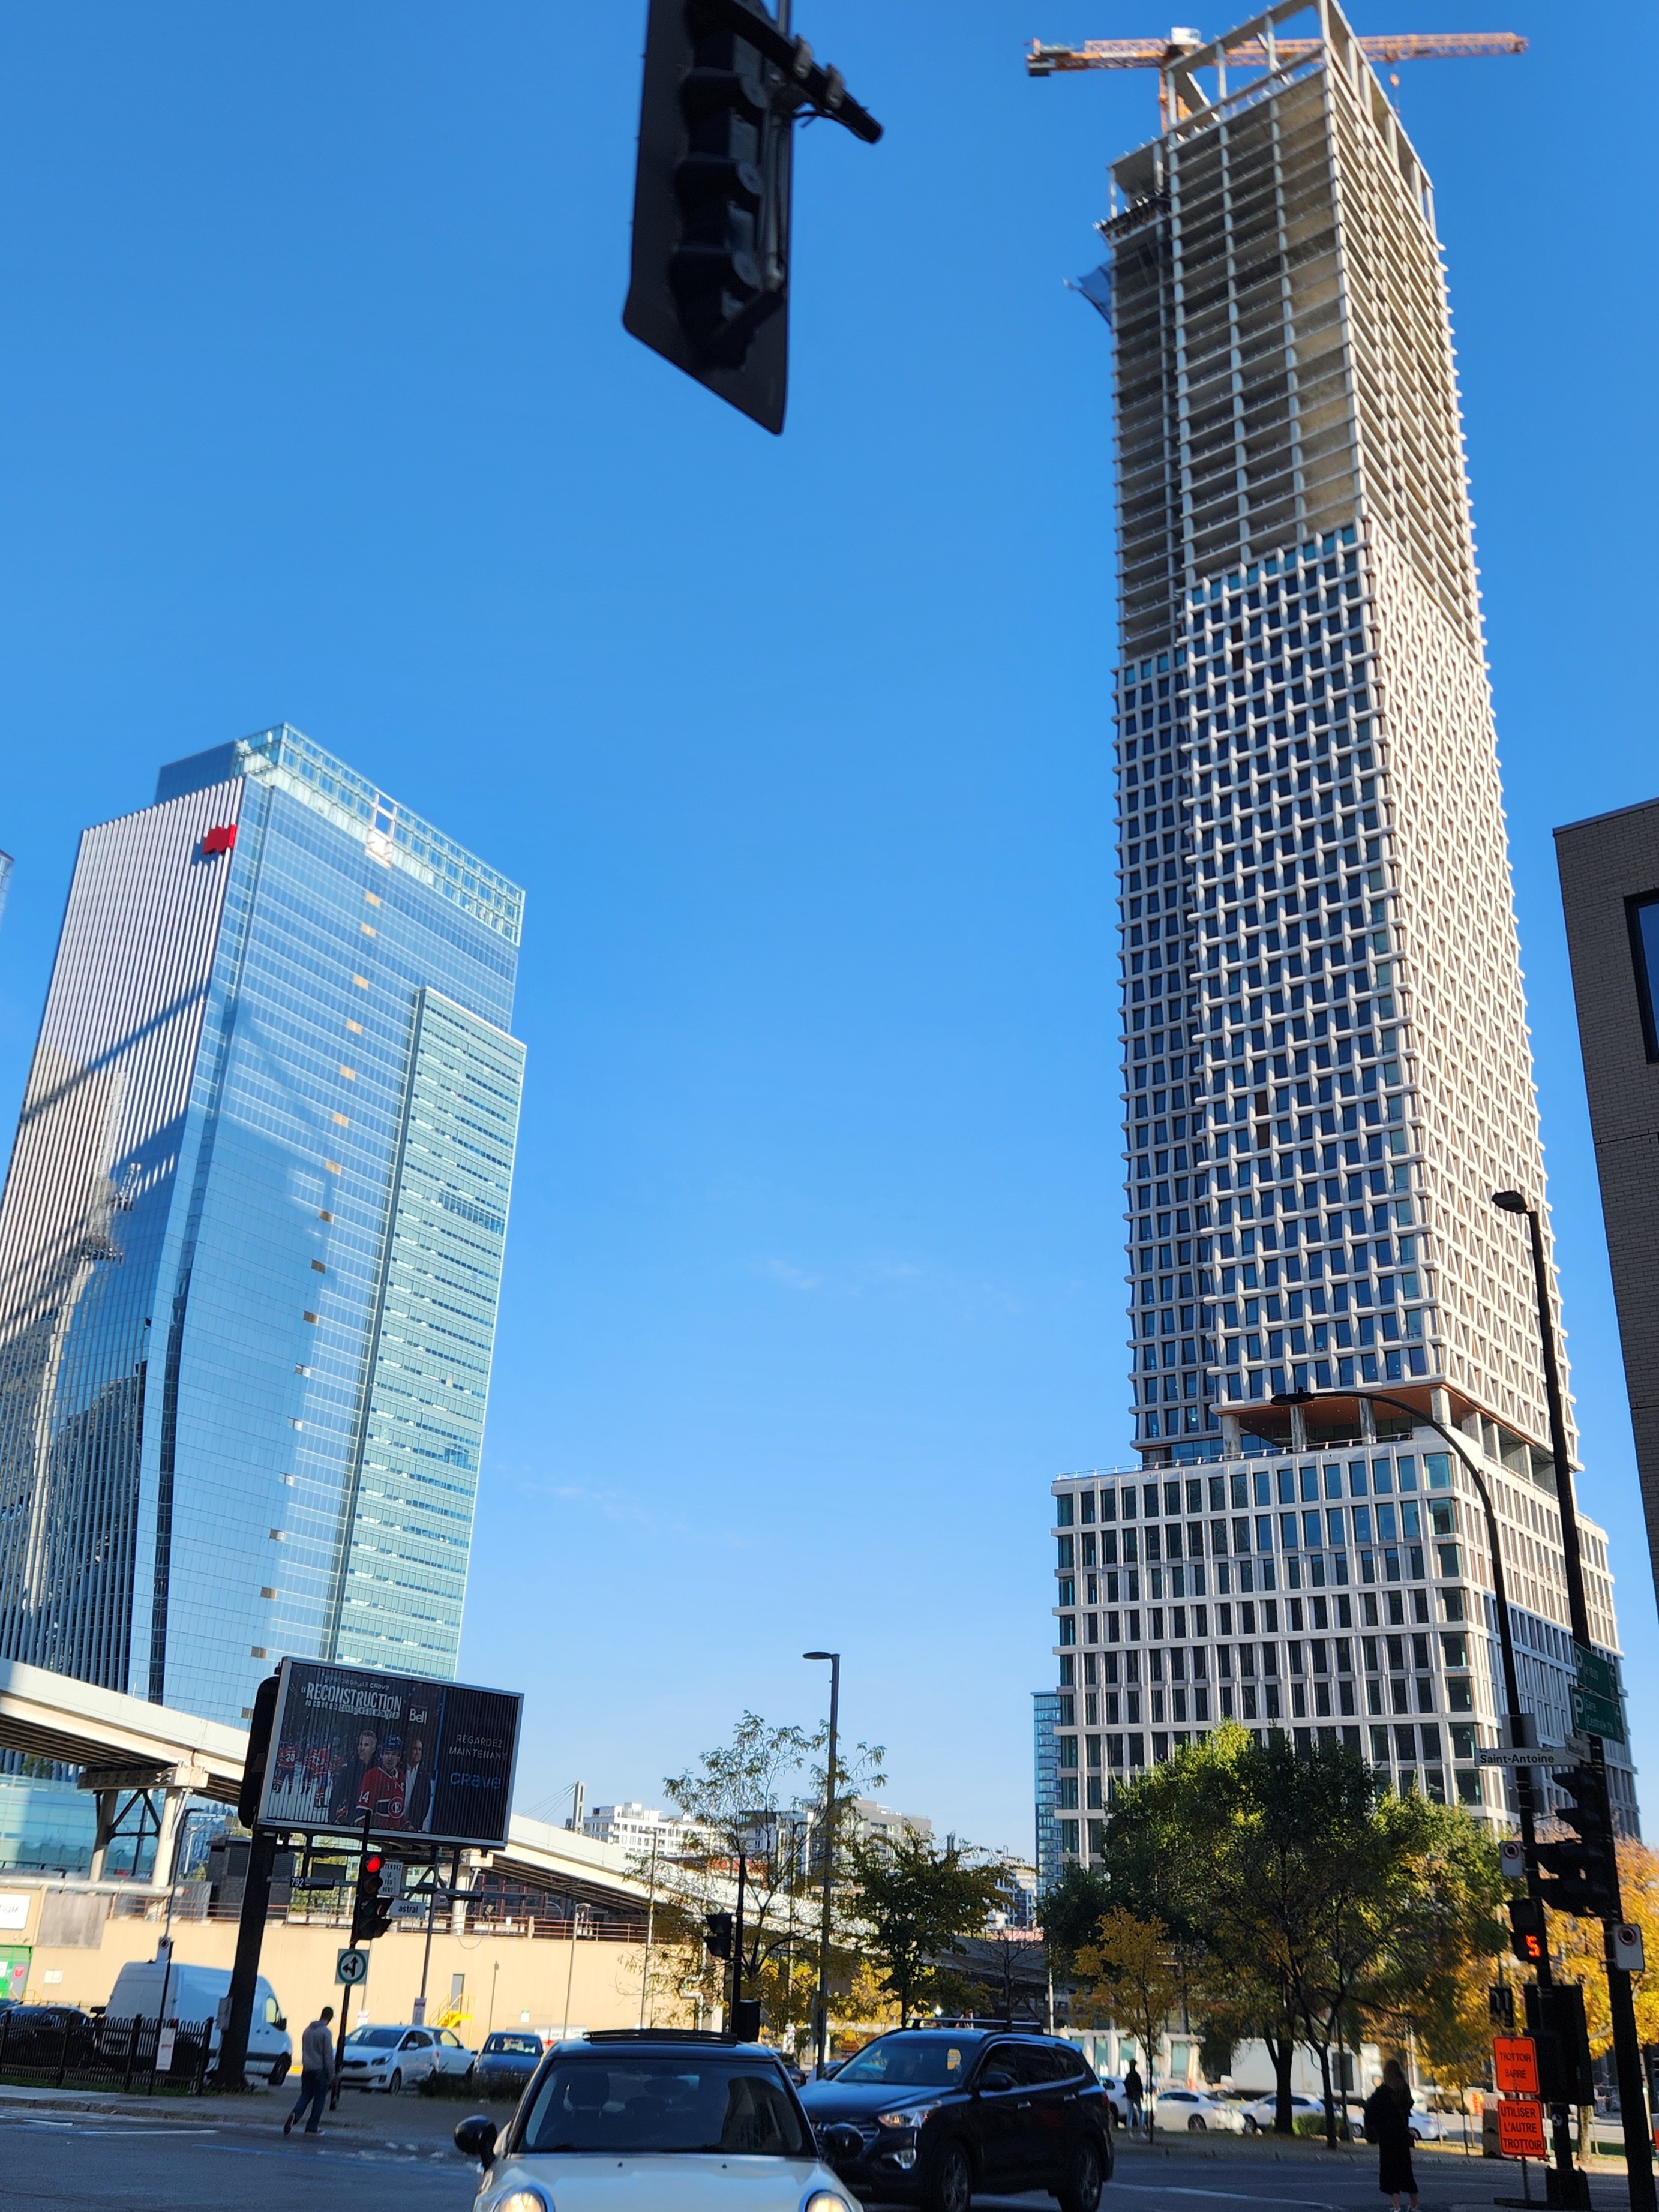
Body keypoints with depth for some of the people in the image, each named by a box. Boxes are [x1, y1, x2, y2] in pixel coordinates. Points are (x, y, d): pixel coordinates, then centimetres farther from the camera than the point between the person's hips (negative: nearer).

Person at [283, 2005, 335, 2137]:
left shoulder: (308, 2030, 10)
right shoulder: (326, 2032, -13)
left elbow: (304, 2050, 17)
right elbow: (328, 2055, -13)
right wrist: (331, 2073, -8)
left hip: (307, 2069, 6)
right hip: (320, 2070, -6)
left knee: (305, 2096, 11)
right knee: (319, 2098, 5)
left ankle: (294, 2115, -15)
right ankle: (312, 2127, 6)